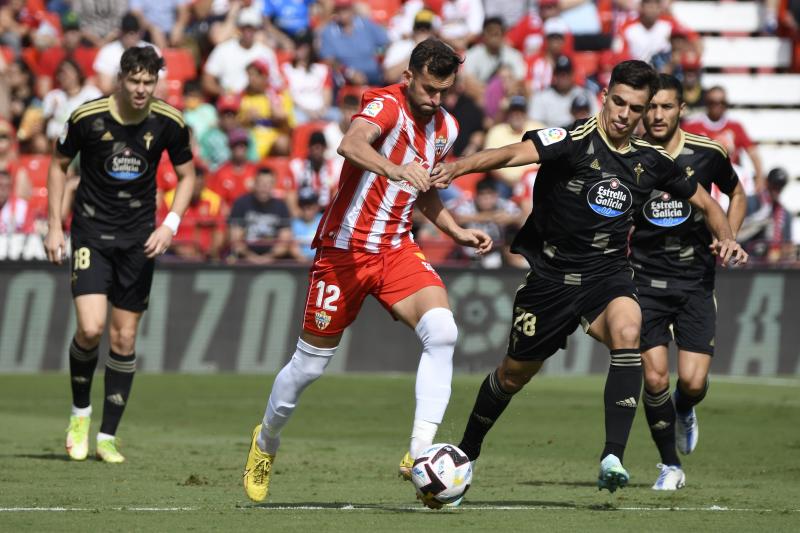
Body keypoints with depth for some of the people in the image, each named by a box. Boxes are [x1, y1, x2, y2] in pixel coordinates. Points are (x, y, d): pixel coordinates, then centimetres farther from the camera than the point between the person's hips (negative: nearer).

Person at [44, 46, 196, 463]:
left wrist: (170, 225, -7)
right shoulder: (87, 117, -11)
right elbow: (59, 165, 4)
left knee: (124, 339, 2)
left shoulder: (168, 123, -7)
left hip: (138, 239, 2)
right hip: (91, 231, -2)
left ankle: (107, 437, 13)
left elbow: (187, 175, 8)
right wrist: (55, 226, 0)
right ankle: (80, 413, 8)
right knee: (90, 328, -18)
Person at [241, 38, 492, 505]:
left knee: (442, 330, -23)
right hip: (345, 249, -5)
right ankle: (266, 441, 35)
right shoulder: (386, 105, -17)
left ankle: (420, 452, -26)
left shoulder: (446, 128, 5)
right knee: (311, 363, 6)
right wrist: (395, 169, -58)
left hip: (397, 249, 5)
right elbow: (351, 144, -40)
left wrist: (457, 232, 10)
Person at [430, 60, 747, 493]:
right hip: (551, 274, -2)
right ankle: (466, 453, 40)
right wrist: (459, 167, -50)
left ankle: (612, 458, -36)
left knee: (627, 331, -32)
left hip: (607, 274, 2)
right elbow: (516, 153, -33)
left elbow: (705, 202, 17)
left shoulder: (651, 161, 1)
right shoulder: (575, 140, -15)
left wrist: (725, 238, -3)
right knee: (514, 374, 12)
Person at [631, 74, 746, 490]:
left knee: (693, 382, -8)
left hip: (695, 280, 0)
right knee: (655, 379, -11)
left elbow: (736, 194, 16)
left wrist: (728, 238, 1)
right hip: (646, 280, 0)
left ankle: (684, 411, 30)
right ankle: (670, 466, 10)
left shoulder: (708, 153, -3)